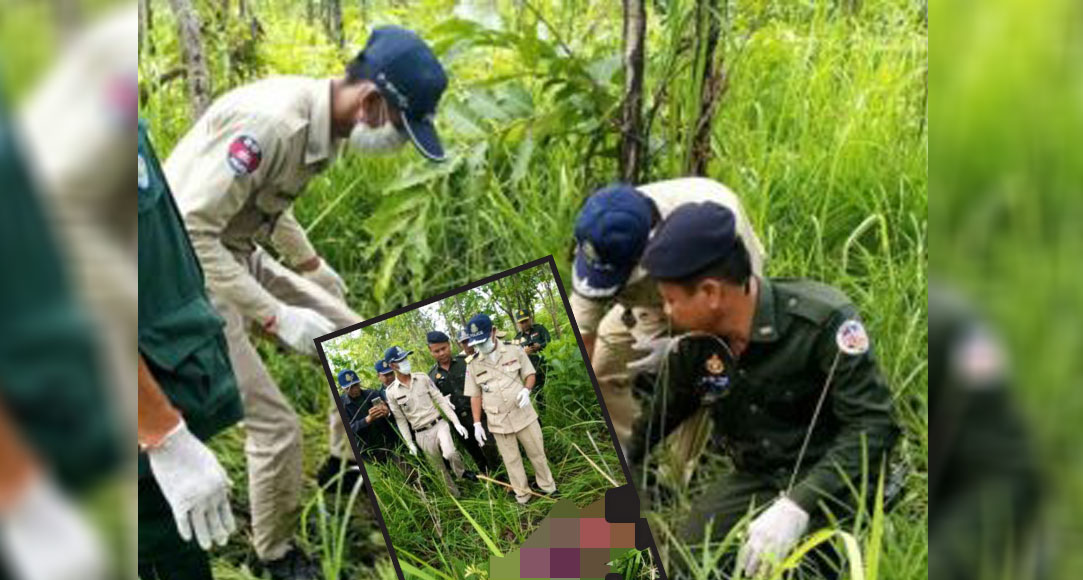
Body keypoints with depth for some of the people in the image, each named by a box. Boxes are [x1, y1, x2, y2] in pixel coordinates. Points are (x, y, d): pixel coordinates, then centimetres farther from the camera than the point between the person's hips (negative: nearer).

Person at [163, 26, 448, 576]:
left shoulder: (321, 121, -1)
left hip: (240, 256, 9)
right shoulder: (271, 121, -31)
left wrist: (311, 265, 15)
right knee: (276, 424, -7)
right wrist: (276, 316, -30)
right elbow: (189, 229, -32)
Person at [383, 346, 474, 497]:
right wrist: (410, 443, 1)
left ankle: (462, 472, 4)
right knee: (440, 470, 8)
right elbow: (400, 420, 2)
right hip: (422, 434, 0)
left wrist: (456, 422, -6)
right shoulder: (391, 392, -6)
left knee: (450, 453, -26)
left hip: (439, 424, 0)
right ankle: (457, 496, 25)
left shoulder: (422, 377, -3)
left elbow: (440, 400, -1)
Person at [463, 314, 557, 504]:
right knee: (511, 460, 11)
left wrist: (526, 390, -19)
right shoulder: (473, 364, -4)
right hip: (498, 421, 0)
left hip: (523, 414, 0)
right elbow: (475, 395, 1)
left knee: (537, 452, 13)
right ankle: (522, 494, 25)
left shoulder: (515, 351, -5)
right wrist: (477, 423, 0)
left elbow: (529, 374, 2)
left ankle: (547, 486, 32)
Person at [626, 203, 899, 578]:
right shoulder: (693, 344, -5)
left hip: (831, 476, -5)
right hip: (755, 479, 5)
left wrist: (797, 506, -36)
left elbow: (874, 424, -25)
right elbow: (659, 418, 13)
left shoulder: (821, 320, -22)